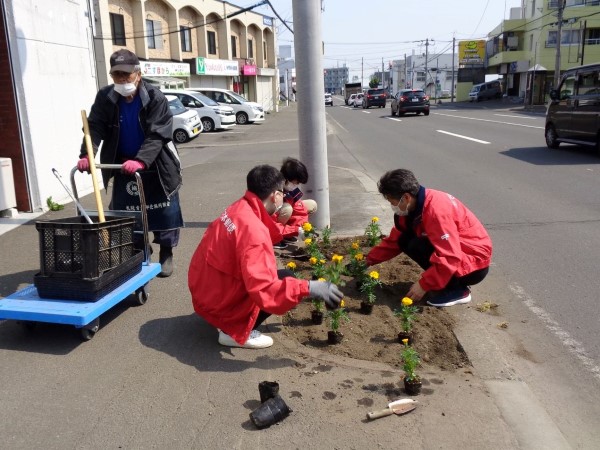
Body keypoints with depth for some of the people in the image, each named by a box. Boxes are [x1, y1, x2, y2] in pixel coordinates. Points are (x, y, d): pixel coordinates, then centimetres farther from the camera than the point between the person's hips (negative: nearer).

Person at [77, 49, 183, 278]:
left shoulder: (155, 98, -17)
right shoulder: (105, 98, -7)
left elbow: (156, 135, -25)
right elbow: (95, 128, -14)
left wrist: (140, 161, -40)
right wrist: (86, 155, -32)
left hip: (156, 167, -3)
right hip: (123, 167, 3)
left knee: (165, 213, 3)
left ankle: (166, 255, 21)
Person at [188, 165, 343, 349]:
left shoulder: (239, 208, -1)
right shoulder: (253, 229, -28)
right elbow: (263, 289, -36)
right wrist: (308, 288, -36)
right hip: (217, 303, -9)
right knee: (286, 280, -8)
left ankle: (230, 321, 13)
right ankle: (235, 331, -4)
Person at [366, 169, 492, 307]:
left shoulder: (436, 210, -29)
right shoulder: (414, 206, -1)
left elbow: (449, 258, -32)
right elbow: (395, 240, 9)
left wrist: (424, 285, -26)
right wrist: (370, 259, 5)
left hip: (474, 262, -9)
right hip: (453, 255, 9)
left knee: (417, 247, -24)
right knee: (405, 241, 2)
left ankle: (456, 290, -8)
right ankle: (445, 281, 8)